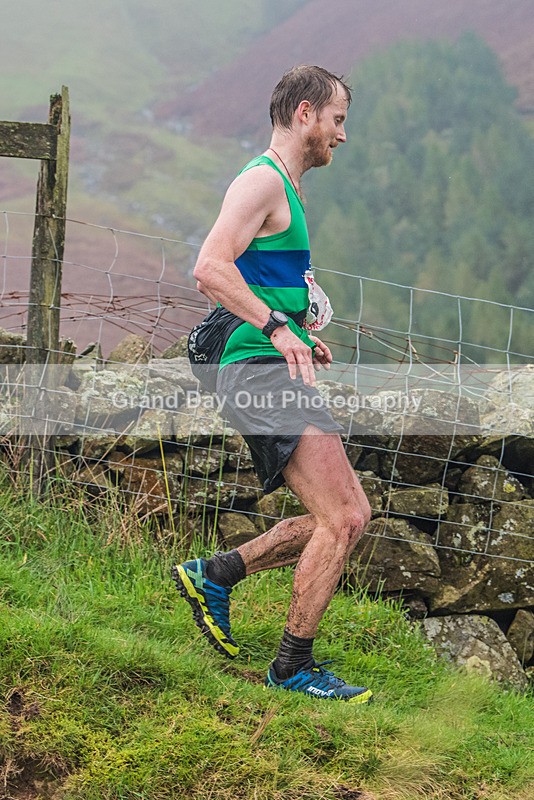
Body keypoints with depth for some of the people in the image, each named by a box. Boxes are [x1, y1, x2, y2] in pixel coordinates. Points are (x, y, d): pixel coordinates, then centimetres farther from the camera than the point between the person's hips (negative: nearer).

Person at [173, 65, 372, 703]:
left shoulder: (284, 189, 24)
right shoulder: (263, 180, -9)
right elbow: (210, 269, -23)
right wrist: (278, 327, -28)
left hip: (274, 371, 10)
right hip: (263, 371, -10)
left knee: (346, 515, 11)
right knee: (343, 520, -13)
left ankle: (213, 574, 16)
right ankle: (293, 668, -3)